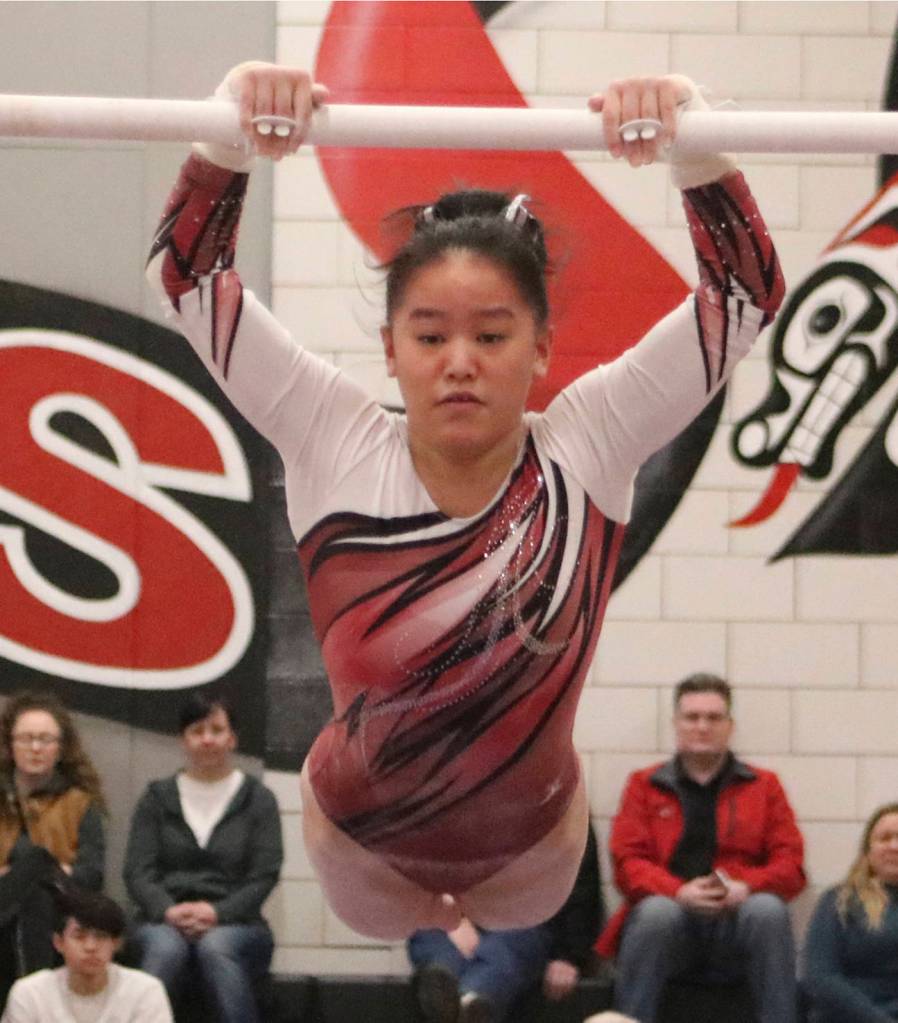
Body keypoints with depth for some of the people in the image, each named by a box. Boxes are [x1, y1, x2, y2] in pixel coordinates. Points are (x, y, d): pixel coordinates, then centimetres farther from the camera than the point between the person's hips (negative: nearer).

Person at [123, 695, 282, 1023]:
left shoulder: (257, 799, 12)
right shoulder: (157, 798, 17)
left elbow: (264, 876, 1)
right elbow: (137, 871, 6)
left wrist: (216, 912, -16)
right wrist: (168, 910, -16)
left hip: (234, 924, -1)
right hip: (164, 922, 1)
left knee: (215, 947, -37)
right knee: (165, 949, -35)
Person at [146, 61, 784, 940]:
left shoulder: (586, 449, -24)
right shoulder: (334, 446, -24)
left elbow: (749, 292, -29)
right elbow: (186, 274, -25)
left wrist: (695, 143, -47)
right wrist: (228, 136, -44)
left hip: (531, 841, 1)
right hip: (360, 837, 0)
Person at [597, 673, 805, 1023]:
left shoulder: (764, 785, 16)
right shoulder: (645, 785, 15)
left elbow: (790, 865, 8)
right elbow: (627, 862, 3)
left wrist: (747, 887, -15)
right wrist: (679, 892, -17)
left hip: (738, 922, 1)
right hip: (670, 914, -1)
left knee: (768, 909, -32)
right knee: (657, 911, -35)